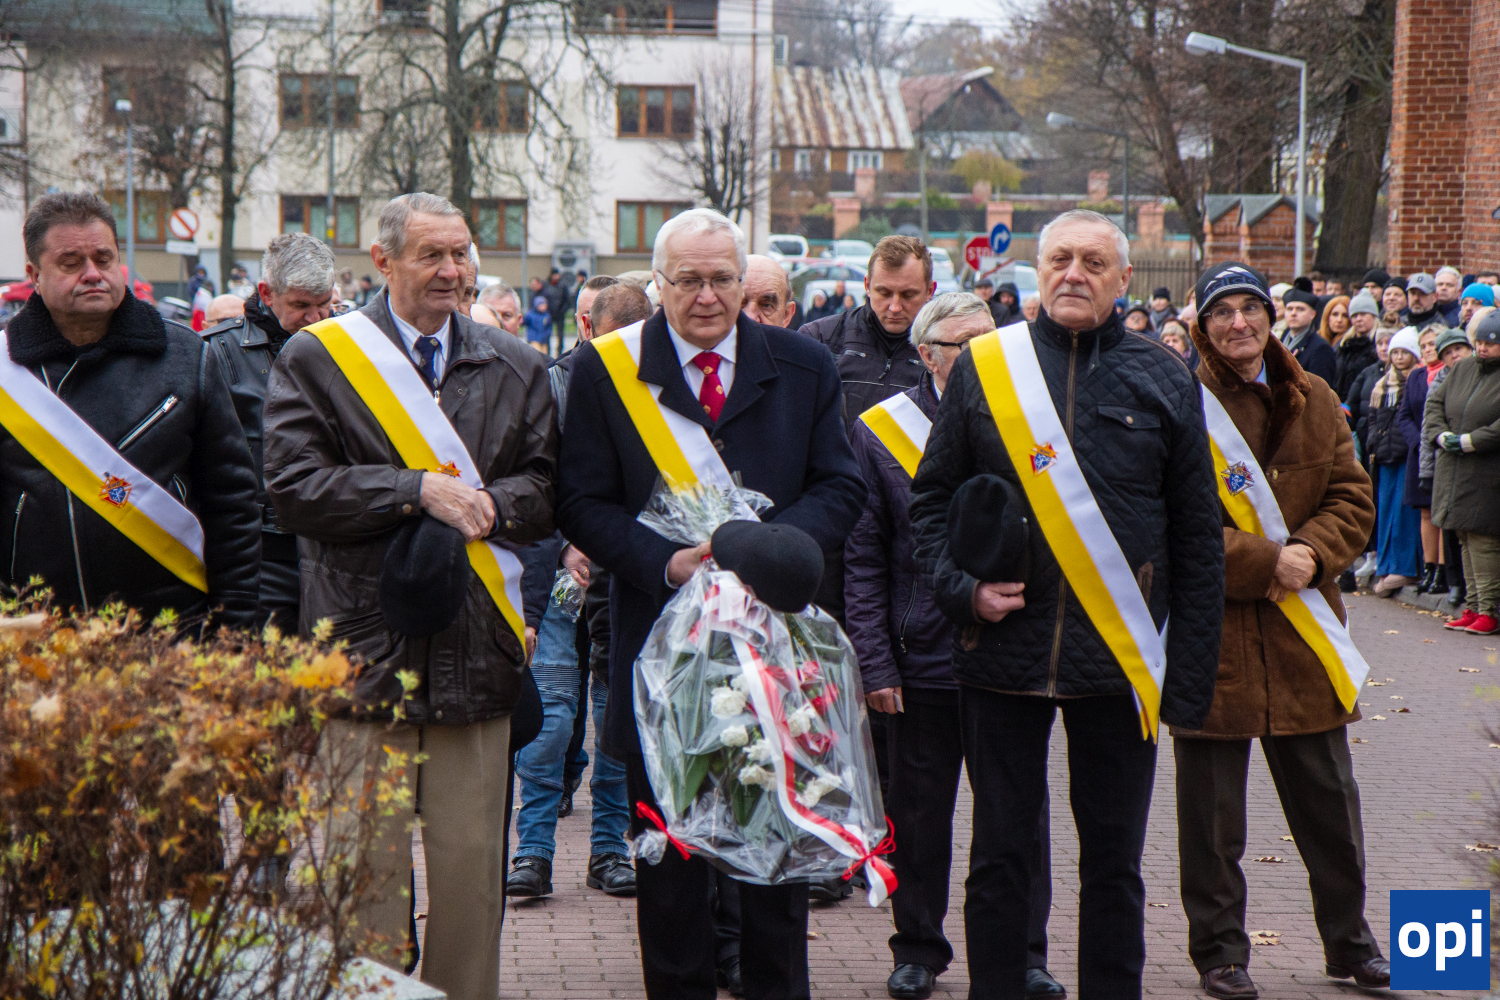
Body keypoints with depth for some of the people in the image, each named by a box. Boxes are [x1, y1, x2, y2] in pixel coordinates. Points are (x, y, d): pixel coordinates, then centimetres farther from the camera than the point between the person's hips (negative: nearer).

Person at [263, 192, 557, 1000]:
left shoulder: (515, 367, 15)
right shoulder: (315, 358, 3)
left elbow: (545, 493, 10)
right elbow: (294, 487, -7)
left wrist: (481, 505, -10)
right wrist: (420, 490, -13)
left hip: (475, 653, 3)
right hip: (363, 652, -3)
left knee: (471, 866, 6)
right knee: (363, 864, 0)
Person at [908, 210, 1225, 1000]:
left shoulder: (1161, 379, 4)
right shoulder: (983, 366, 4)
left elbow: (1198, 537, 4)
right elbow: (931, 496, 9)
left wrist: (1191, 671, 0)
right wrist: (960, 587, -8)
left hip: (1120, 661, 0)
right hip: (1003, 650, 0)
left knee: (1113, 862, 9)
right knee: (1000, 855, 8)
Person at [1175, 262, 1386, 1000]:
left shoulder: (1315, 402, 8)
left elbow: (1354, 500, 7)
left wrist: (1312, 553, -12)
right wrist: (1266, 561, -20)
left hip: (1303, 631, 4)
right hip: (1209, 634, -4)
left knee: (1329, 800, 14)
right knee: (1212, 810, 5)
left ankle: (1348, 939, 29)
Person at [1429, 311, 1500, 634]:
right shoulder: (1462, 369, 13)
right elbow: (1435, 403, 14)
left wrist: (1469, 441, -18)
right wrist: (1442, 434, -3)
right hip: (1453, 471, 7)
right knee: (1466, 540, 10)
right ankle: (1473, 606, 16)